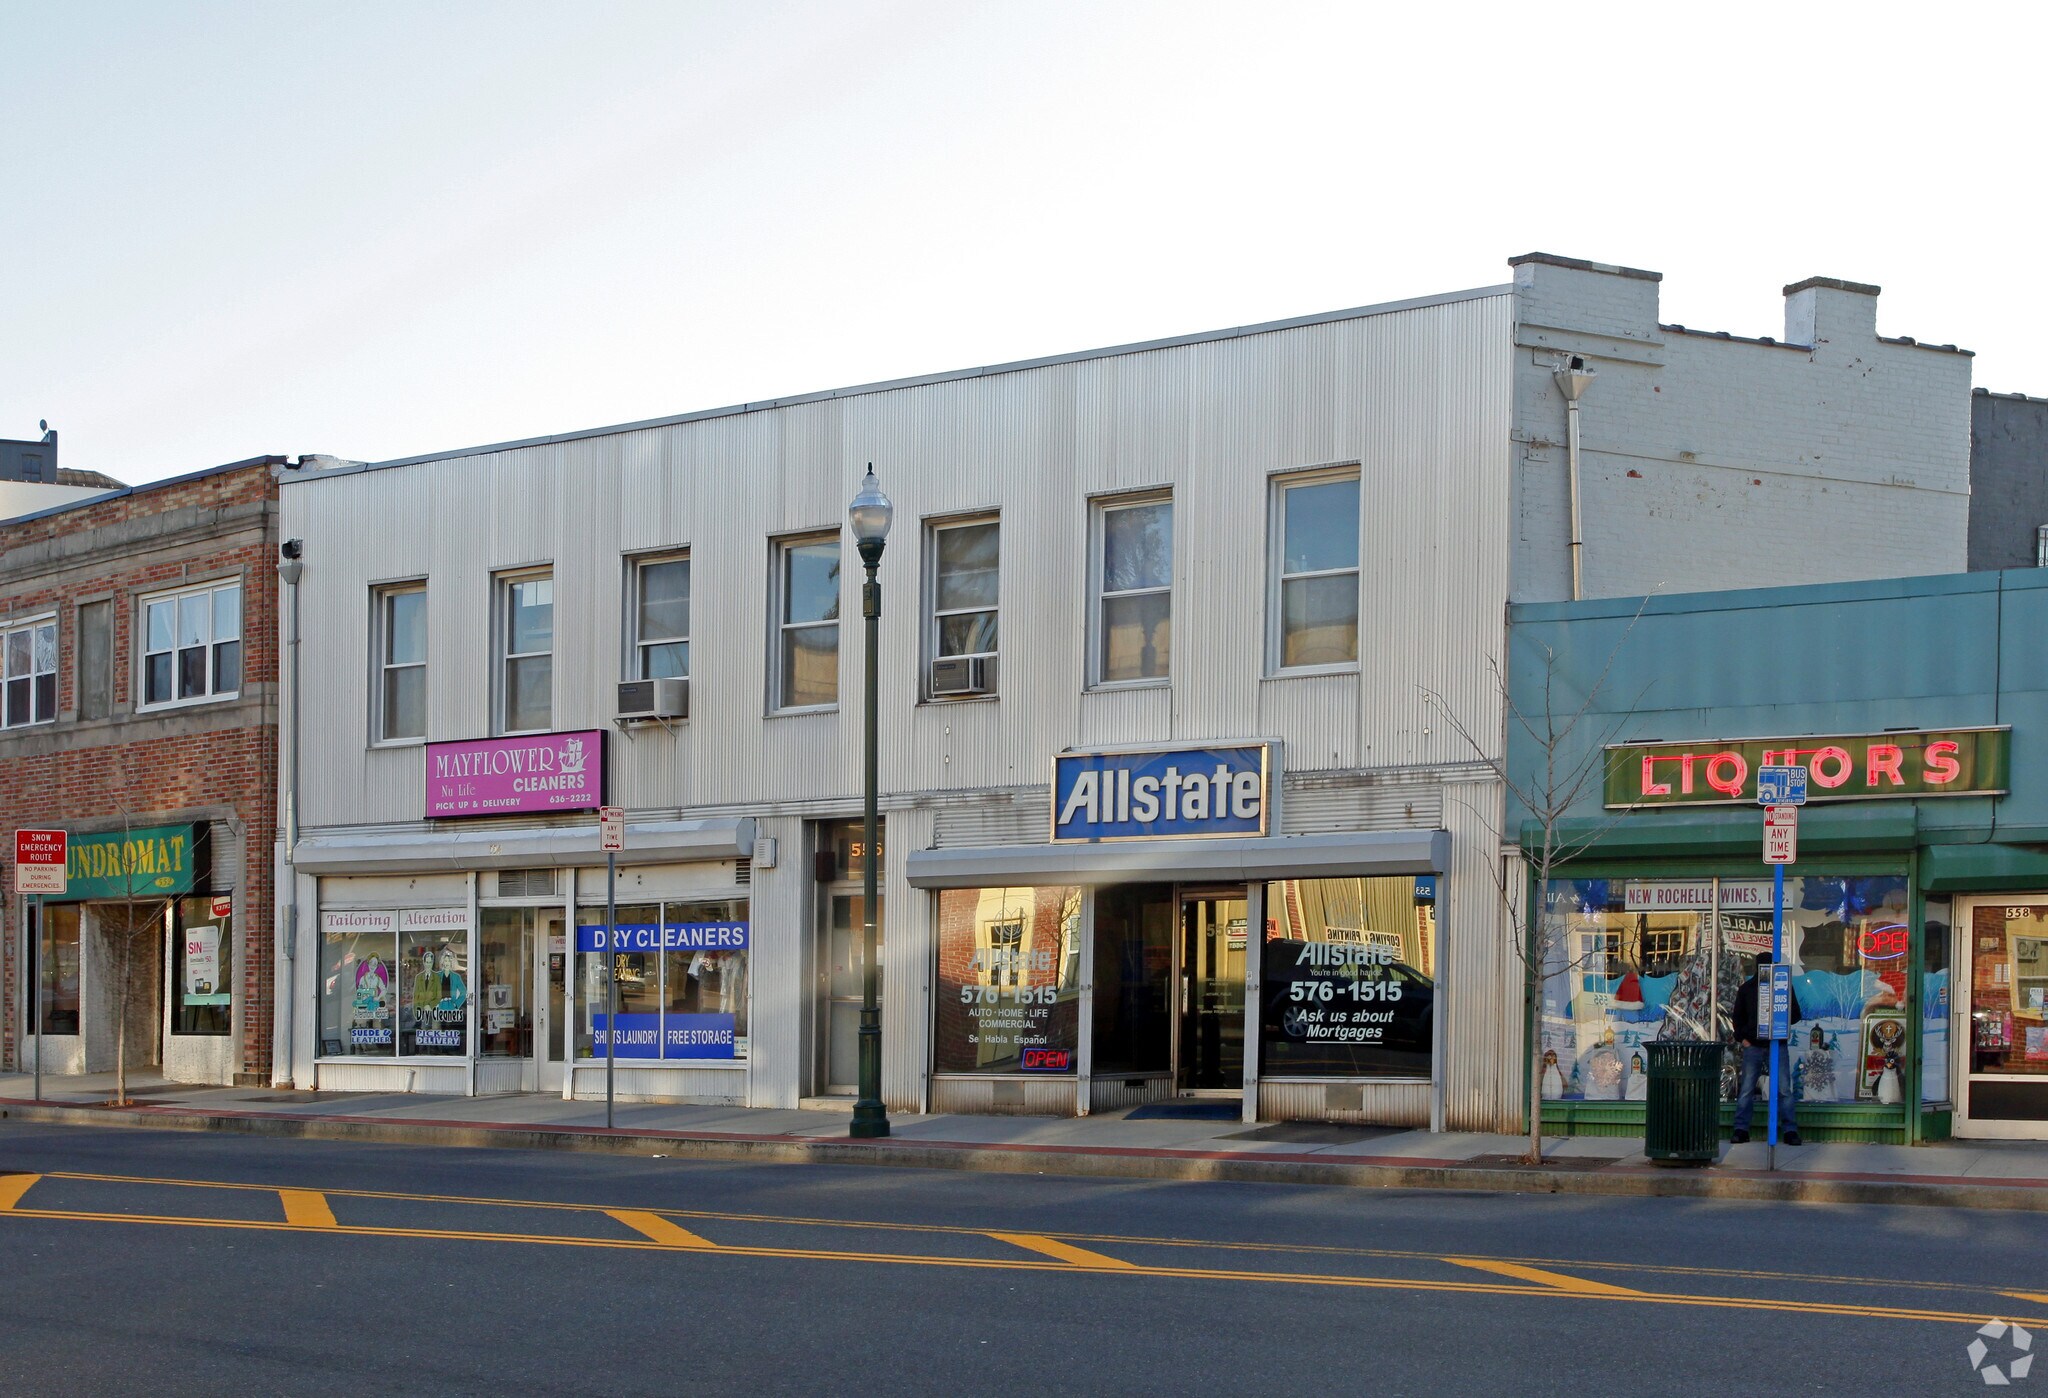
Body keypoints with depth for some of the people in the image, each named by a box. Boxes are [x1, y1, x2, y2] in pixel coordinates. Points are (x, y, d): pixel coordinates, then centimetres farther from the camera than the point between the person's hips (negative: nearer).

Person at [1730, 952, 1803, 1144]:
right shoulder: (1746, 989, 9)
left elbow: (1795, 1015, 9)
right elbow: (1738, 1017, 15)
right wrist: (1741, 1038, 2)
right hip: (1753, 1046, 1)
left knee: (1784, 1090, -2)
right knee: (1747, 1090, 2)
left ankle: (1790, 1130, 2)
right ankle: (1741, 1129, 7)